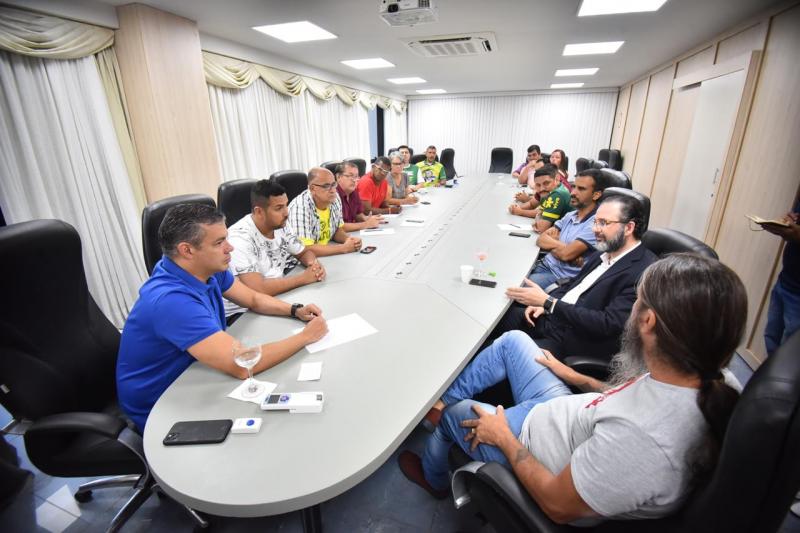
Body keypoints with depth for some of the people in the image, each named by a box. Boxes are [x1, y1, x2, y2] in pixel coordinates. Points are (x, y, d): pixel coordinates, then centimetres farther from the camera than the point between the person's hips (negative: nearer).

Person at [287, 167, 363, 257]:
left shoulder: (334, 198, -3)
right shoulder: (300, 207, -24)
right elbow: (306, 250, -29)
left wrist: (348, 239, -12)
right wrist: (344, 248, -24)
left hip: (327, 256, 6)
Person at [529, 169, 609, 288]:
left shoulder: (596, 223, -14)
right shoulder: (569, 215, 11)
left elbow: (565, 254, -21)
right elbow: (541, 240, 4)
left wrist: (552, 243, -2)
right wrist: (560, 245, -13)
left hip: (562, 277, -7)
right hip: (545, 264, 7)